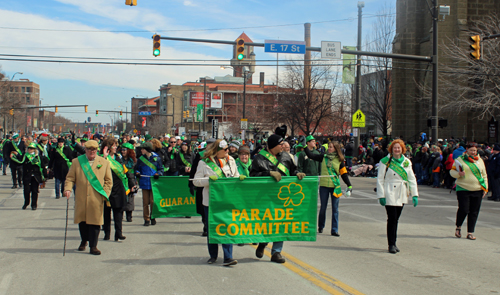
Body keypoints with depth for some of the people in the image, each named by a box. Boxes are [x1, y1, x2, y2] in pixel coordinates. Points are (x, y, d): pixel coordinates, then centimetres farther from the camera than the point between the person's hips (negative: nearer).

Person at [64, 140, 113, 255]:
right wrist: (68, 189, -11)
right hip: (81, 199, 1)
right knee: (82, 221, 9)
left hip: (96, 200, -1)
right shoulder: (76, 162, 9)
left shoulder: (104, 163, 8)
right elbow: (70, 178, 7)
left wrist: (105, 194, -3)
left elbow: (108, 181, 9)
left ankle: (93, 246, 5)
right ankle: (84, 241, 32)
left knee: (95, 222, -3)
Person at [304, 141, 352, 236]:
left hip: (335, 187, 0)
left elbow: (344, 174, 4)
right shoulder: (323, 157, 4)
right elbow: (311, 156, 4)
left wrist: (349, 186, -1)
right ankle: (320, 227, 25)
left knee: (335, 209, 0)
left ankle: (334, 230, 4)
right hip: (324, 186, 0)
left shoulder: (339, 160, 3)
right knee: (323, 207, 7)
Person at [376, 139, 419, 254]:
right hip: (390, 195, -5)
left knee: (396, 219, 10)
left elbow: (412, 179, 11)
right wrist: (381, 196, -10)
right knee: (392, 218, -9)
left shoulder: (407, 162, 9)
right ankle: (391, 244, -3)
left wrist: (415, 195, 4)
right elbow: (380, 180, -5)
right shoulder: (385, 162, -5)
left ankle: (393, 243, 19)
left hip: (402, 195, 5)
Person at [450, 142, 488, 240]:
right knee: (463, 210, -10)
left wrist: (485, 188, 9)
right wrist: (458, 174, -17)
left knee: (474, 212, 2)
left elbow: (484, 175, 17)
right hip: (463, 189, -3)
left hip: (477, 190, 3)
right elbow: (452, 171, 4)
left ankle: (470, 232, 9)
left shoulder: (480, 160, 12)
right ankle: (458, 227, 17)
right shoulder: (460, 159, 2)